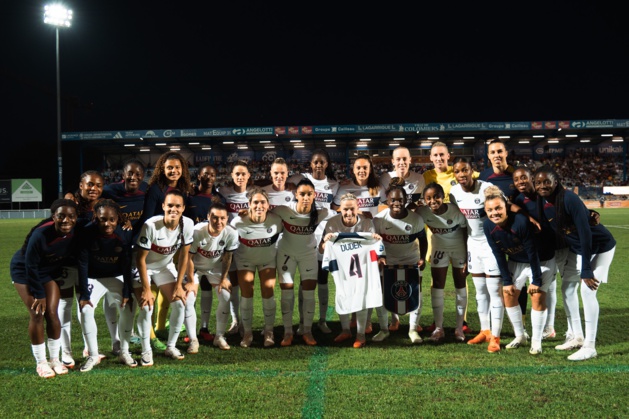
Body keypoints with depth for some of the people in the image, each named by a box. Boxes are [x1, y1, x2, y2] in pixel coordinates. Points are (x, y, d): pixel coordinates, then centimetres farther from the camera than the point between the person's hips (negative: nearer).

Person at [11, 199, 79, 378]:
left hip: (50, 271, 4)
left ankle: (55, 359, 14)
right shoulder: (41, 234, -35)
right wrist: (39, 294, -17)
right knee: (37, 314, -8)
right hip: (24, 270, -4)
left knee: (52, 313, 0)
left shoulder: (76, 233, -22)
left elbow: (72, 255, -2)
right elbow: (30, 265, -24)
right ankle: (41, 362, 5)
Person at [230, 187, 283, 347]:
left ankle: (269, 331, 15)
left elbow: (283, 232, -5)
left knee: (268, 294, -3)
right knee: (246, 294, -3)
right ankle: (247, 332, 12)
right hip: (245, 260, 0)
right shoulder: (238, 222, -29)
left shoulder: (276, 220, -27)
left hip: (268, 259, 1)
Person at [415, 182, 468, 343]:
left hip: (459, 247, -2)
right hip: (439, 247, 2)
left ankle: (459, 328, 14)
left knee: (460, 285, 4)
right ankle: (438, 328, 9)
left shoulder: (456, 211, -30)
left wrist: (467, 257, -15)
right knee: (438, 285, 1)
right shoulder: (422, 212, -25)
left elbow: (466, 234, -17)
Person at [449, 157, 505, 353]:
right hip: (472, 243, 6)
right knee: (480, 290, 14)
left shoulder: (487, 188, -18)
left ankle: (495, 336, 2)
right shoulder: (454, 192, -1)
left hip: (491, 242, -6)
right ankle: (485, 331, 25)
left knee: (494, 291, -3)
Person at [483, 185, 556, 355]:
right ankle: (520, 336, 19)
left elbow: (532, 253, -27)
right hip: (517, 261, 5)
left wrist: (536, 280, -20)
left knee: (537, 296, -11)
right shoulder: (488, 226, -20)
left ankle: (536, 341, 2)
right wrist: (507, 281, -8)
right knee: (509, 294, 2)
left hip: (541, 260, -5)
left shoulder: (521, 221, -36)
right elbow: (499, 255, -9)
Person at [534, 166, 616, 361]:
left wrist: (586, 270, -27)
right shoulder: (542, 203, -8)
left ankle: (589, 346, -7)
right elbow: (552, 232, 4)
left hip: (599, 247, -8)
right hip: (577, 249, 8)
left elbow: (585, 233, -29)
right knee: (567, 288, 10)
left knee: (587, 290, -14)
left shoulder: (569, 199, -30)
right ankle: (576, 336, 24)